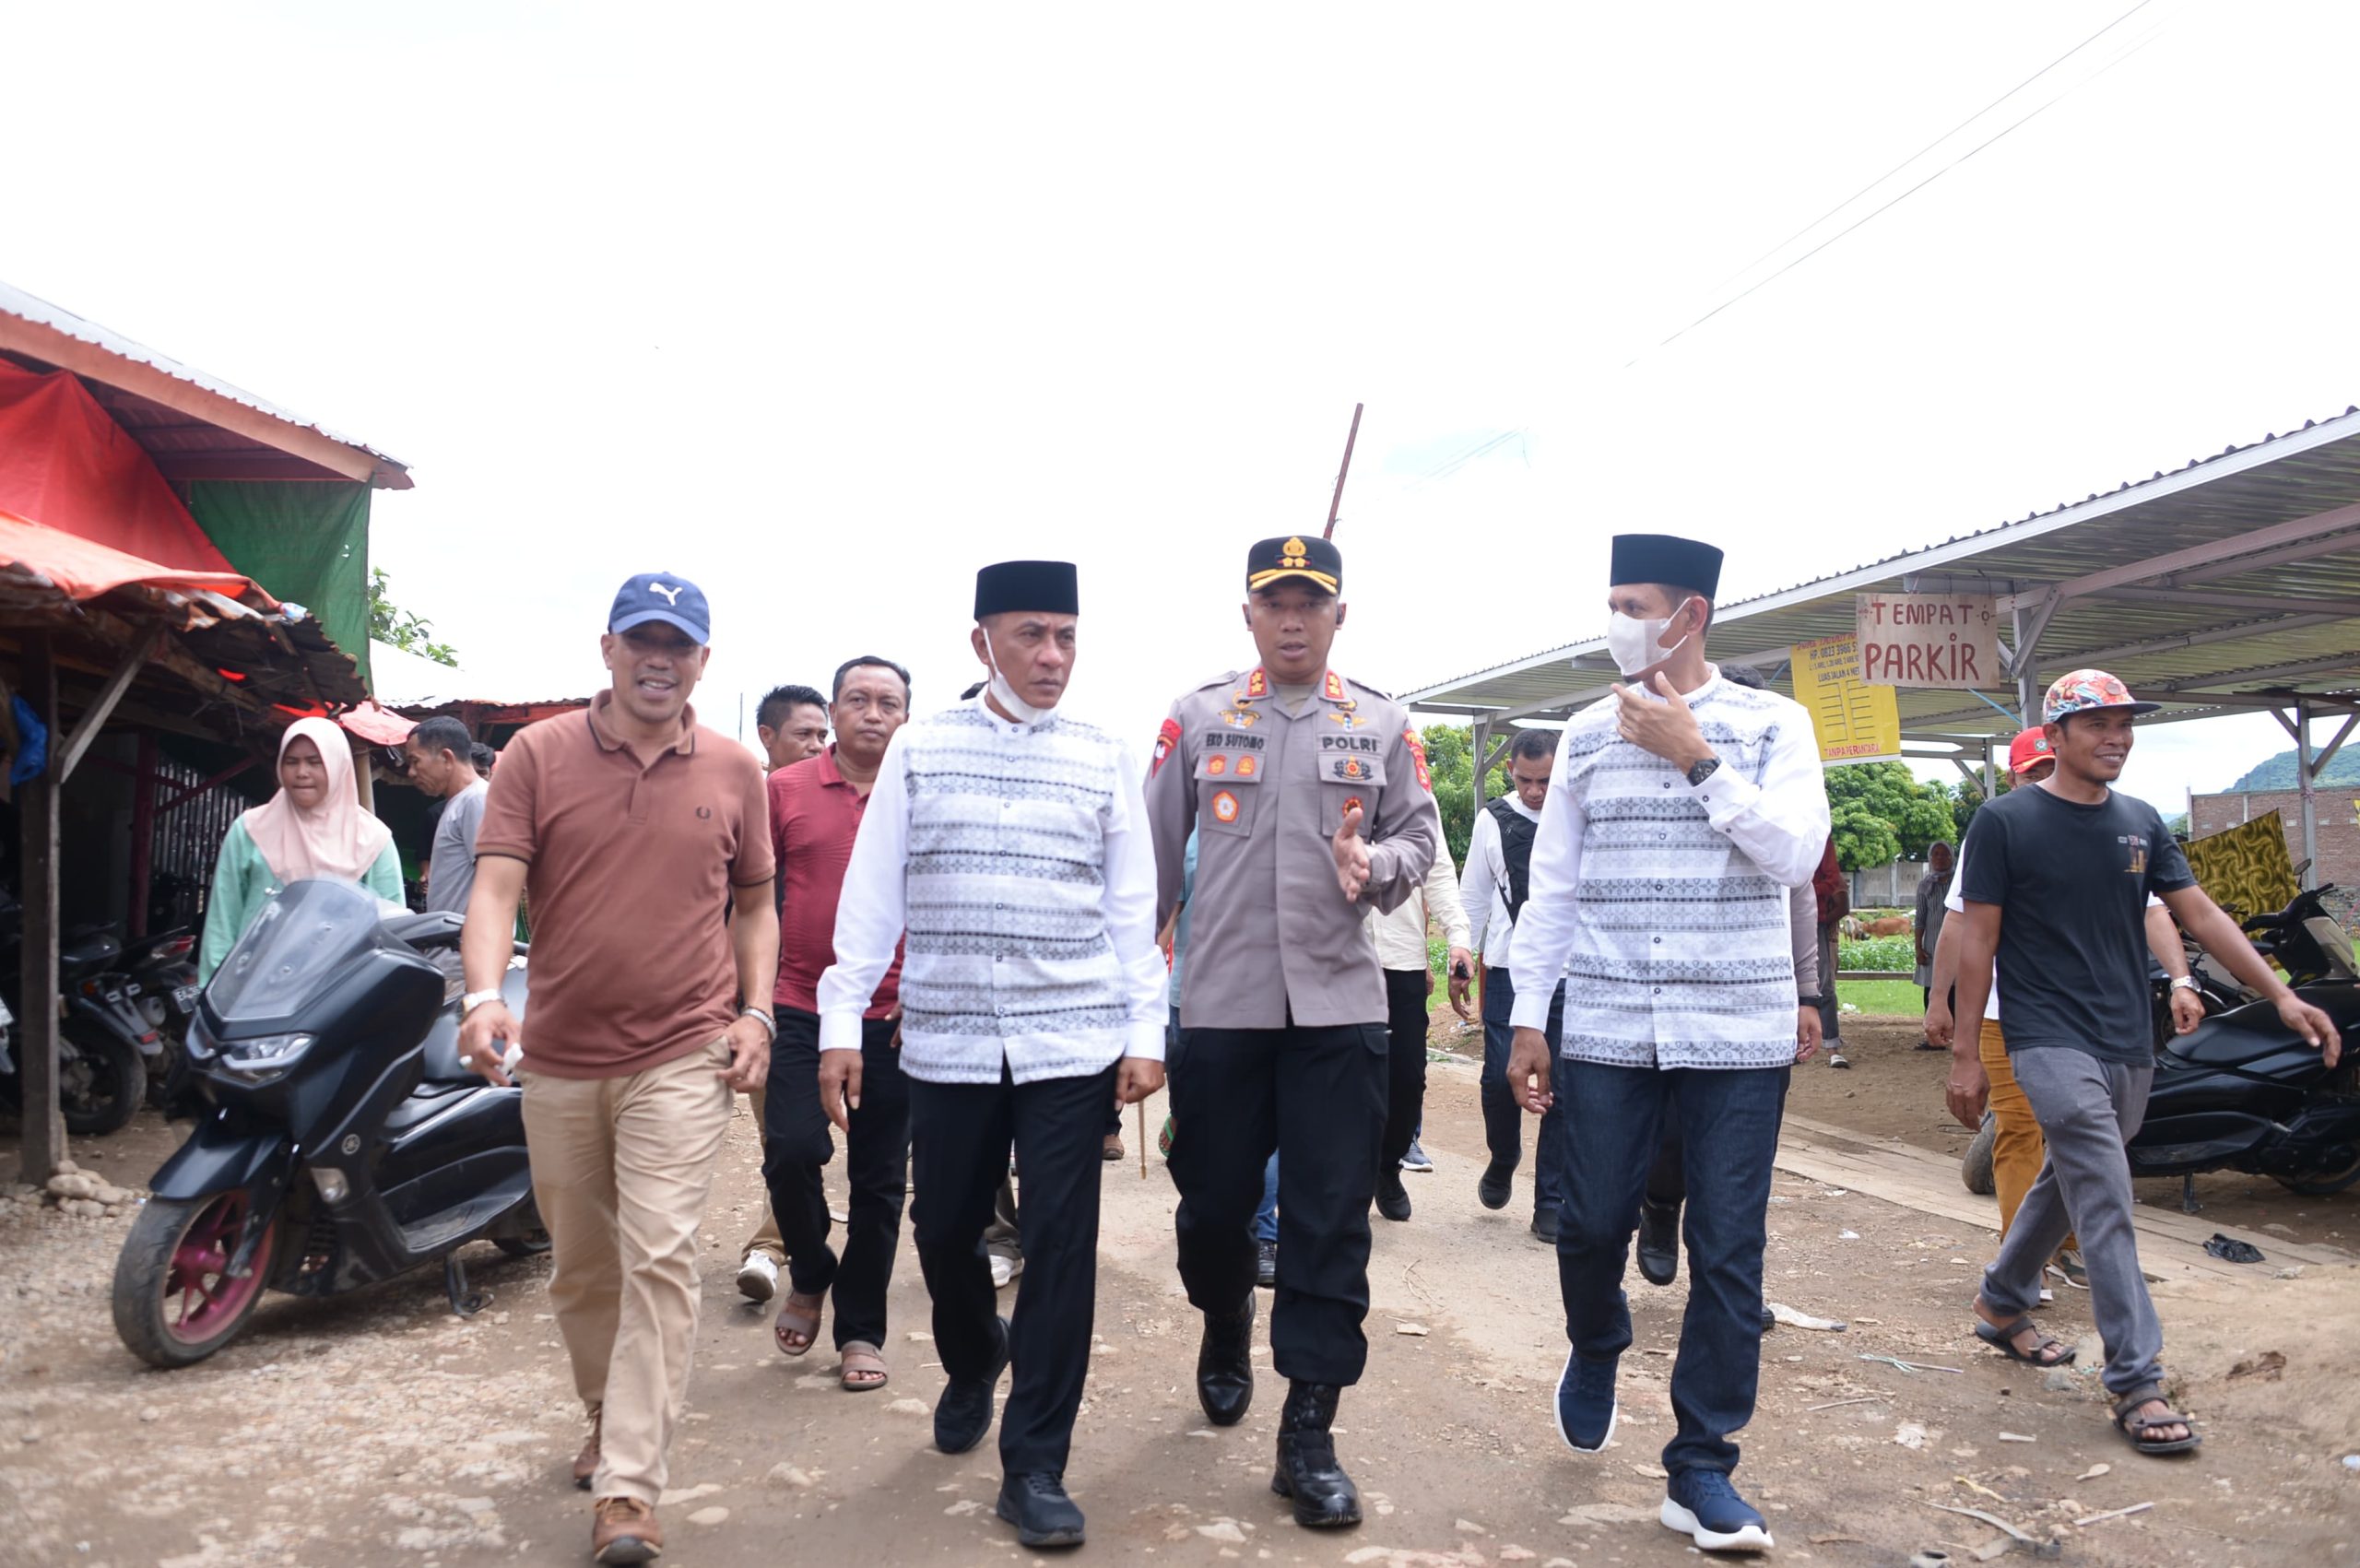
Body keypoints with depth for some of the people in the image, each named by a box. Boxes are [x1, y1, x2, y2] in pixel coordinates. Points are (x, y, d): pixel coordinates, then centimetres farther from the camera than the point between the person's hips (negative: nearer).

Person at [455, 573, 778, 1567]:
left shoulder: (733, 771, 3)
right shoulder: (537, 755, -1)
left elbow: (754, 903, 12)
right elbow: (495, 888, -9)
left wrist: (755, 1012, 0)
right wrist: (484, 995, -26)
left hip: (683, 1057, -1)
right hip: (560, 1059, 2)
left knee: (658, 1260, -9)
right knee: (579, 1264, 16)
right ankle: (611, 1418, 40)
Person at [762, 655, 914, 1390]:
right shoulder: (786, 790, 2)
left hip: (894, 1018, 1)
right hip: (803, 1009, 0)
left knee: (880, 1179, 8)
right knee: (791, 1151, -11)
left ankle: (861, 1328, 24)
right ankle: (809, 1273, 21)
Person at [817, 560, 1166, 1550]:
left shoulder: (1103, 761, 4)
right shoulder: (919, 750, 3)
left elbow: (1131, 905, 5)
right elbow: (872, 893, 3)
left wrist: (1145, 1032, 0)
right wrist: (842, 1024, -1)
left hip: (1073, 1043, -1)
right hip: (946, 1043, 1)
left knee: (1061, 1244, -2)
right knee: (943, 1227, 11)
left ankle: (1035, 1467, 11)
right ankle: (973, 1363, 43)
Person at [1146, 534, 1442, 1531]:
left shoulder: (1382, 725, 7)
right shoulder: (1198, 718, 5)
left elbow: (1422, 834, 8)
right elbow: (1154, 855, 7)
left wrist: (1374, 864, -15)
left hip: (1339, 1004, 0)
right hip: (1219, 1002, 0)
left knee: (1329, 1223, 0)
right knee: (1212, 1203, 9)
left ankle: (1308, 1434, 10)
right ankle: (1226, 1326, 42)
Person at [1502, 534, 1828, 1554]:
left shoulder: (1772, 724, 2)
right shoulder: (1587, 735, 7)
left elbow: (1795, 855, -11)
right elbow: (1552, 888, 8)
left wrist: (1696, 758, -15)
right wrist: (1528, 1020, 5)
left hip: (1738, 1034, -1)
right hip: (1605, 1031, 2)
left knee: (1727, 1251, 2)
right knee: (1592, 1224, 4)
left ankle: (1700, 1469, 16)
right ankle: (1596, 1352, 37)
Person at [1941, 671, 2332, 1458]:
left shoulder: (2140, 823, 9)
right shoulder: (2004, 822, -7)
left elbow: (2200, 913, 10)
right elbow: (1978, 939, -6)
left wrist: (2280, 994, 0)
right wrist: (1965, 1053, -7)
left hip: (2128, 1046, 6)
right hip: (2052, 1041, -6)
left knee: (2068, 1182, 17)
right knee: (2106, 1205, -12)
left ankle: (2001, 1304, 36)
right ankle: (2136, 1383, -7)